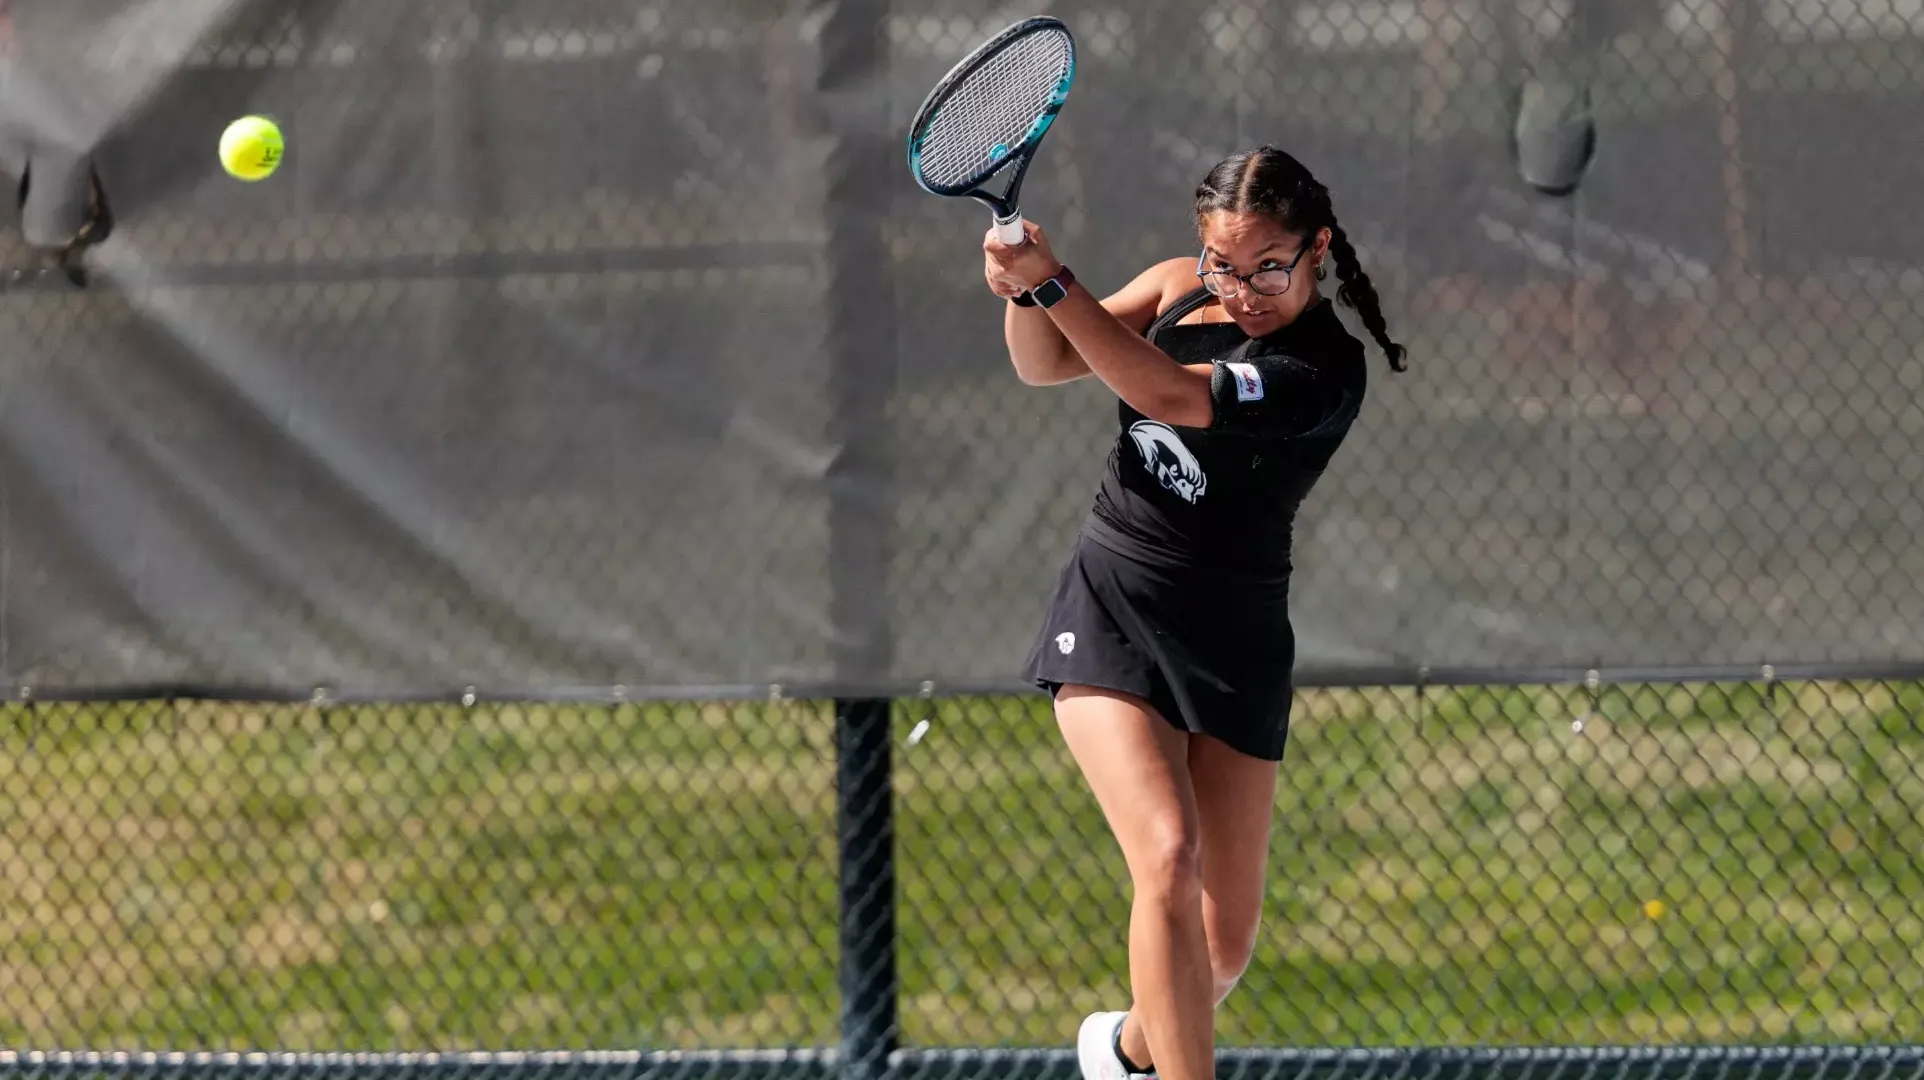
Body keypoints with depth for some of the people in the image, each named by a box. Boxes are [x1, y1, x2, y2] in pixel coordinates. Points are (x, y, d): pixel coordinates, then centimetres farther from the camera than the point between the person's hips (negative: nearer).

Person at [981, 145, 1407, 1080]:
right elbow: (1044, 366, 7)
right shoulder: (1182, 288, 0)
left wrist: (1053, 281, -33)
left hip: (1233, 642, -1)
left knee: (1226, 939, 4)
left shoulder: (1326, 371, -17)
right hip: (1109, 613, 1)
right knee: (1169, 854, -22)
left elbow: (1168, 395, -29)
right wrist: (1022, 294, -15)